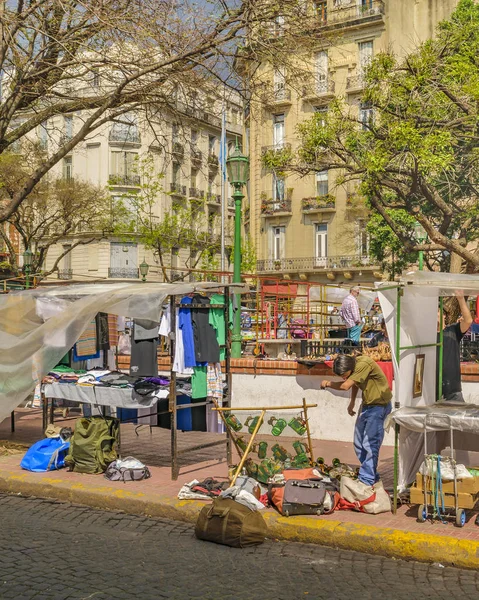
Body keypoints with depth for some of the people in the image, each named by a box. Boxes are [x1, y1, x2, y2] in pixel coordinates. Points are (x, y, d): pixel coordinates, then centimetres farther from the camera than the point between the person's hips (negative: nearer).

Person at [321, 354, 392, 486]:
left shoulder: (364, 364, -27)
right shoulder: (354, 365, 0)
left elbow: (346, 386, -29)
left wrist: (328, 383, -14)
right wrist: (352, 402, 15)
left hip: (379, 405, -9)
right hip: (366, 404, 9)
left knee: (370, 444, -11)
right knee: (359, 444, 11)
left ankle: (367, 479, -3)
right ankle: (371, 475, 23)